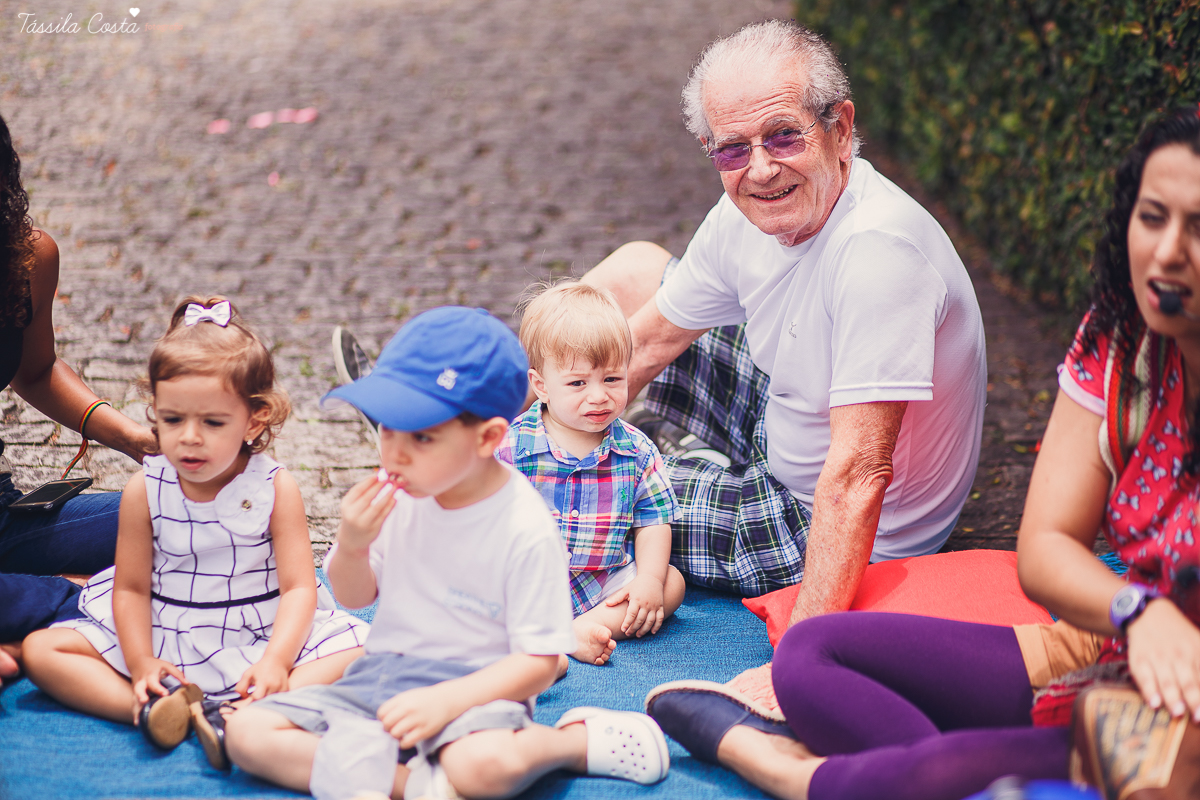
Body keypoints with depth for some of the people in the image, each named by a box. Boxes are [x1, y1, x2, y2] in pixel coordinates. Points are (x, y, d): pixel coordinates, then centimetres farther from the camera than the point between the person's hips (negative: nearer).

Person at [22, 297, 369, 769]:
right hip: (162, 639, 2)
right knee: (41, 651, -14)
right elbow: (131, 587, -1)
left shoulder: (275, 488, -8)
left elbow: (298, 587, -11)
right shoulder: (145, 491, -4)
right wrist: (140, 665, -16)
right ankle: (158, 708, -34)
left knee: (359, 650, -27)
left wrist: (275, 663, -28)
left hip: (260, 636, -2)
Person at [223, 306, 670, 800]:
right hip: (379, 677, 6)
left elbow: (539, 662, -13)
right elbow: (353, 596, 14)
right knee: (246, 733, -14)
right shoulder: (393, 496, 1)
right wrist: (351, 546, -10)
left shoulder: (525, 531, -16)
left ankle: (578, 740, -10)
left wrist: (447, 700, -26)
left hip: (475, 689, -6)